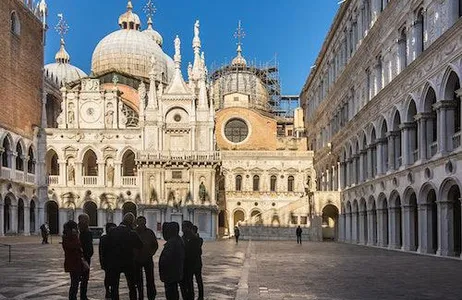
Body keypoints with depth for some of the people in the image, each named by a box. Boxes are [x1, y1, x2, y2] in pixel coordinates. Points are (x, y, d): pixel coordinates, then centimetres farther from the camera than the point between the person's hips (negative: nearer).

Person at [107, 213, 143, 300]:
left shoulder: (112, 232, -5)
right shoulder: (131, 233, -12)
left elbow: (108, 245, 0)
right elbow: (140, 246, -4)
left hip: (114, 263, 1)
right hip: (128, 263, -1)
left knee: (114, 287, 8)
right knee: (132, 286, 12)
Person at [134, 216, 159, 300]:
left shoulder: (150, 232, 4)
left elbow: (155, 245, 11)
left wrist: (151, 253, -1)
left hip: (148, 259, 0)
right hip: (137, 260, 0)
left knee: (150, 280, -1)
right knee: (138, 280, 6)